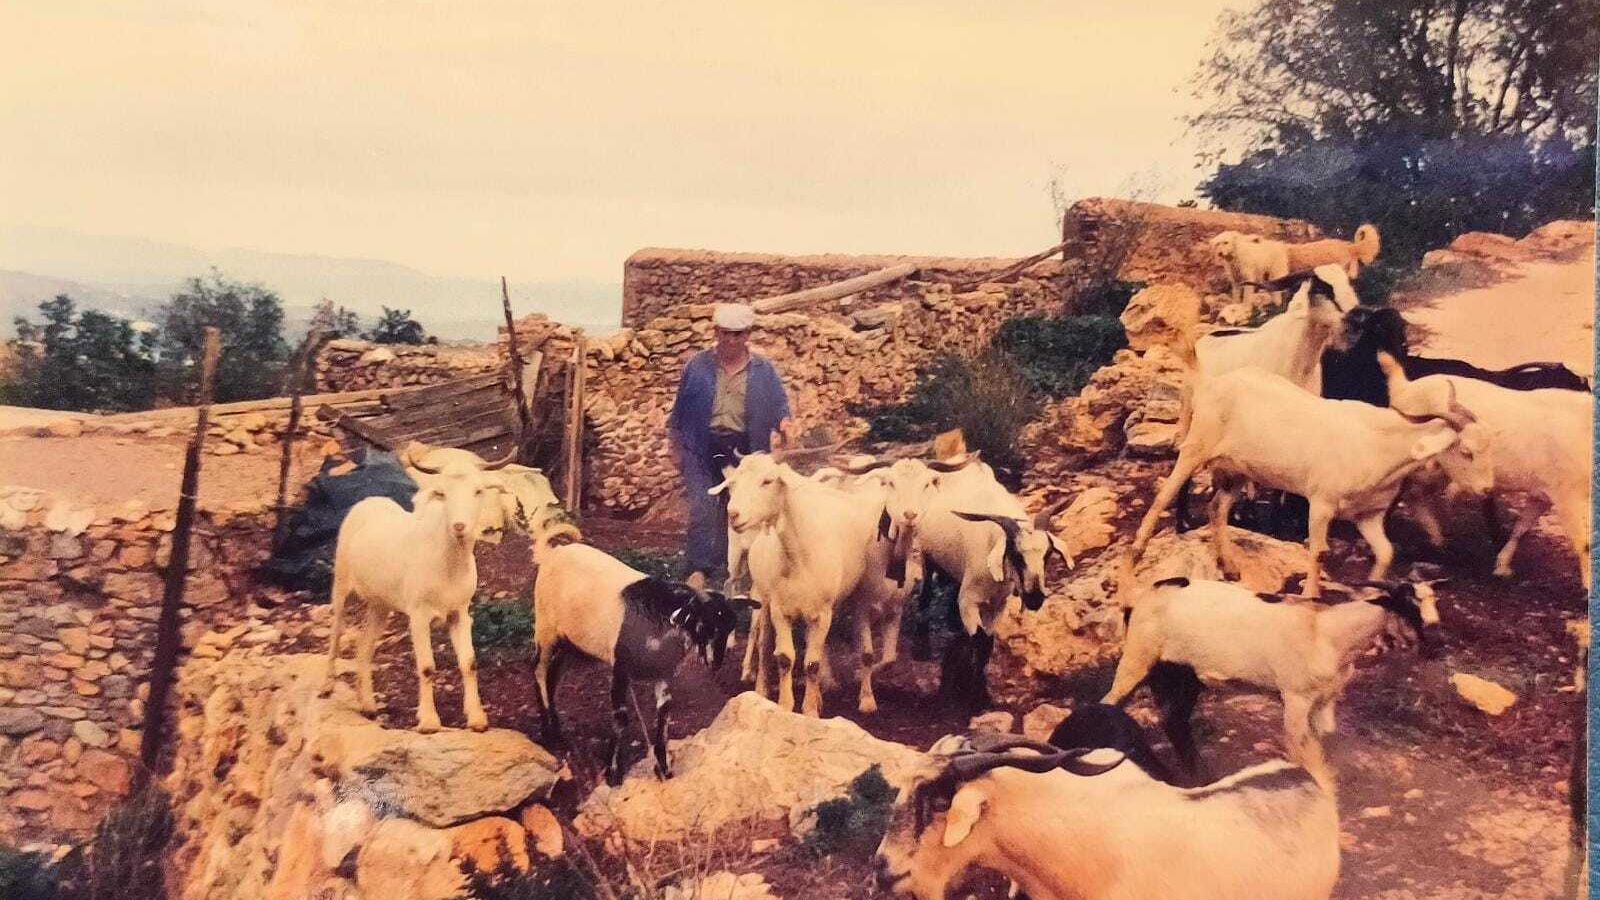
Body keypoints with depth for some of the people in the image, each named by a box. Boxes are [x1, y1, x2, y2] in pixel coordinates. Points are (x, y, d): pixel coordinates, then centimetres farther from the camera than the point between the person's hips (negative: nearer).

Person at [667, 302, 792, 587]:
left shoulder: (763, 370, 7)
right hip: (703, 449, -1)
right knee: (702, 510, -13)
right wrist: (676, 447, 8)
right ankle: (699, 570, -12)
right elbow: (679, 411, 10)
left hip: (744, 451, 1)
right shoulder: (697, 366, 5)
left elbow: (779, 405, 8)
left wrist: (784, 422, -14)